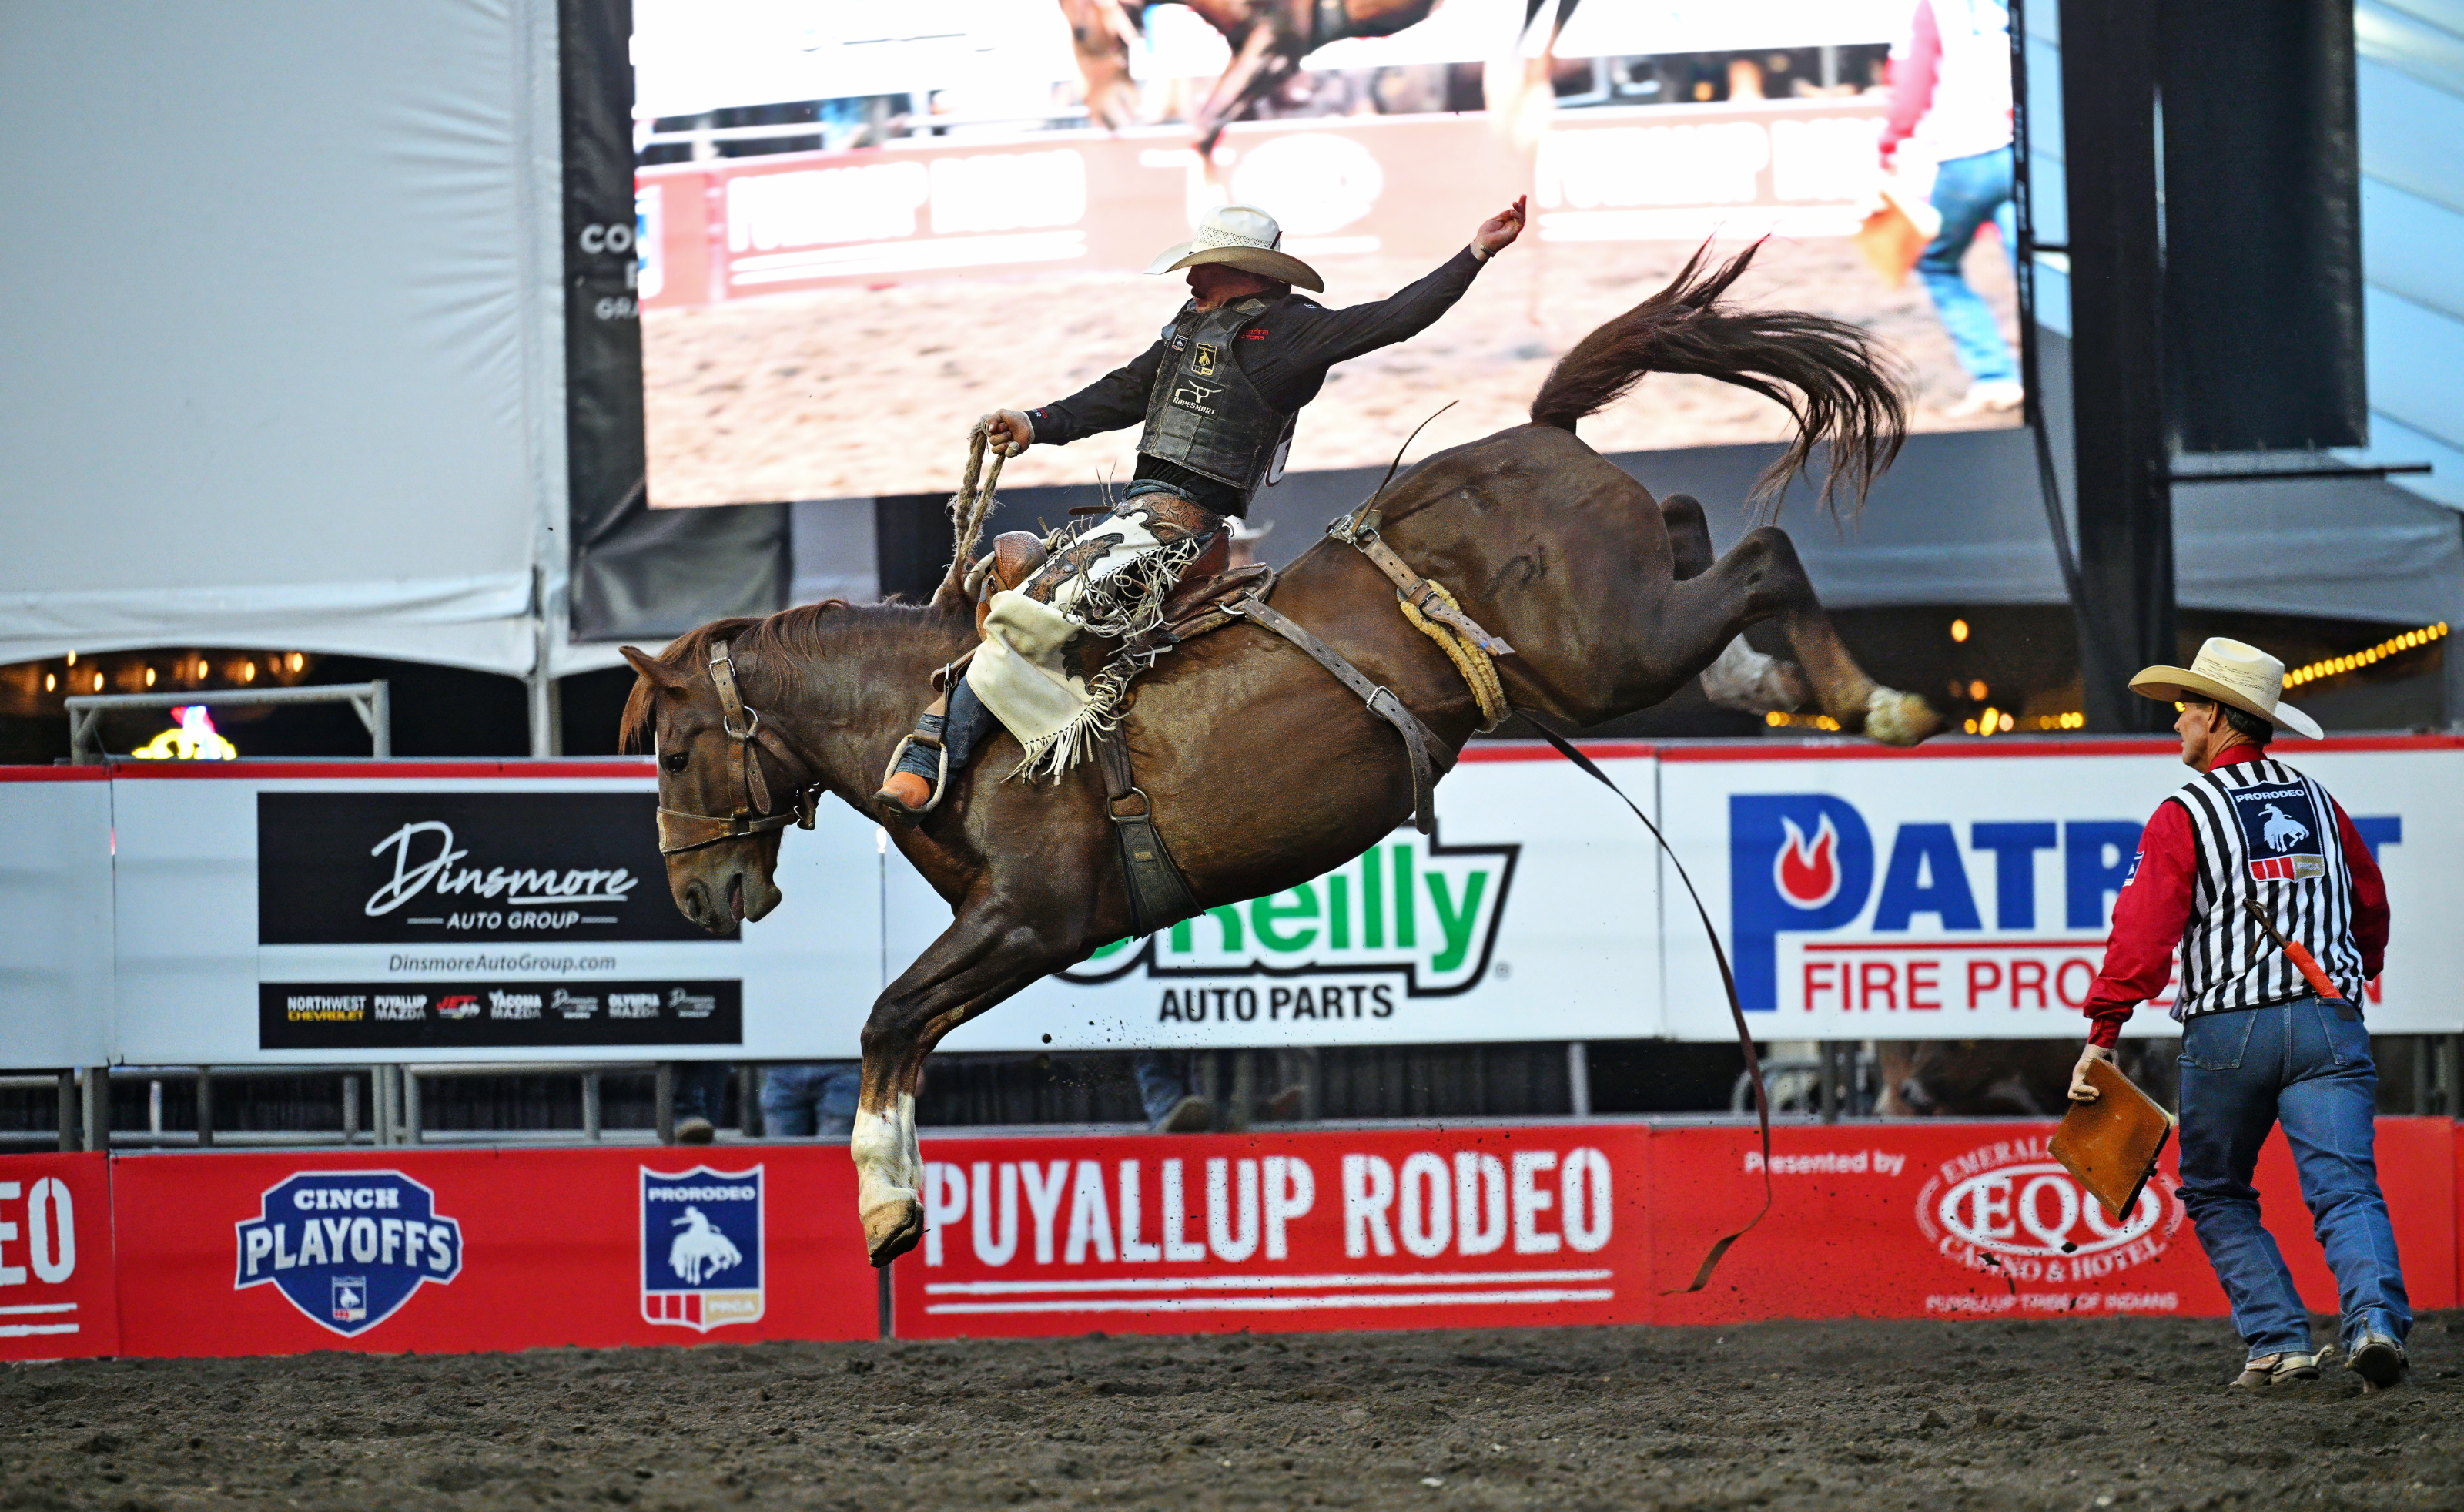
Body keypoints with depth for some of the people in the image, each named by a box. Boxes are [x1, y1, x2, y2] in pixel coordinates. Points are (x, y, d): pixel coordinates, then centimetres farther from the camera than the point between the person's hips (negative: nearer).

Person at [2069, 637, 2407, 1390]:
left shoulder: (2185, 814, -3)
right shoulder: (2319, 802, 14)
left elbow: (2143, 931, -11)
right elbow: (2371, 907, 24)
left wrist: (2101, 1035, -9)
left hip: (2227, 1029, -3)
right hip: (2329, 1019, 3)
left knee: (2217, 1195, 14)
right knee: (2345, 1187, -7)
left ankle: (2279, 1340, 3)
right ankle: (2374, 1318, -31)